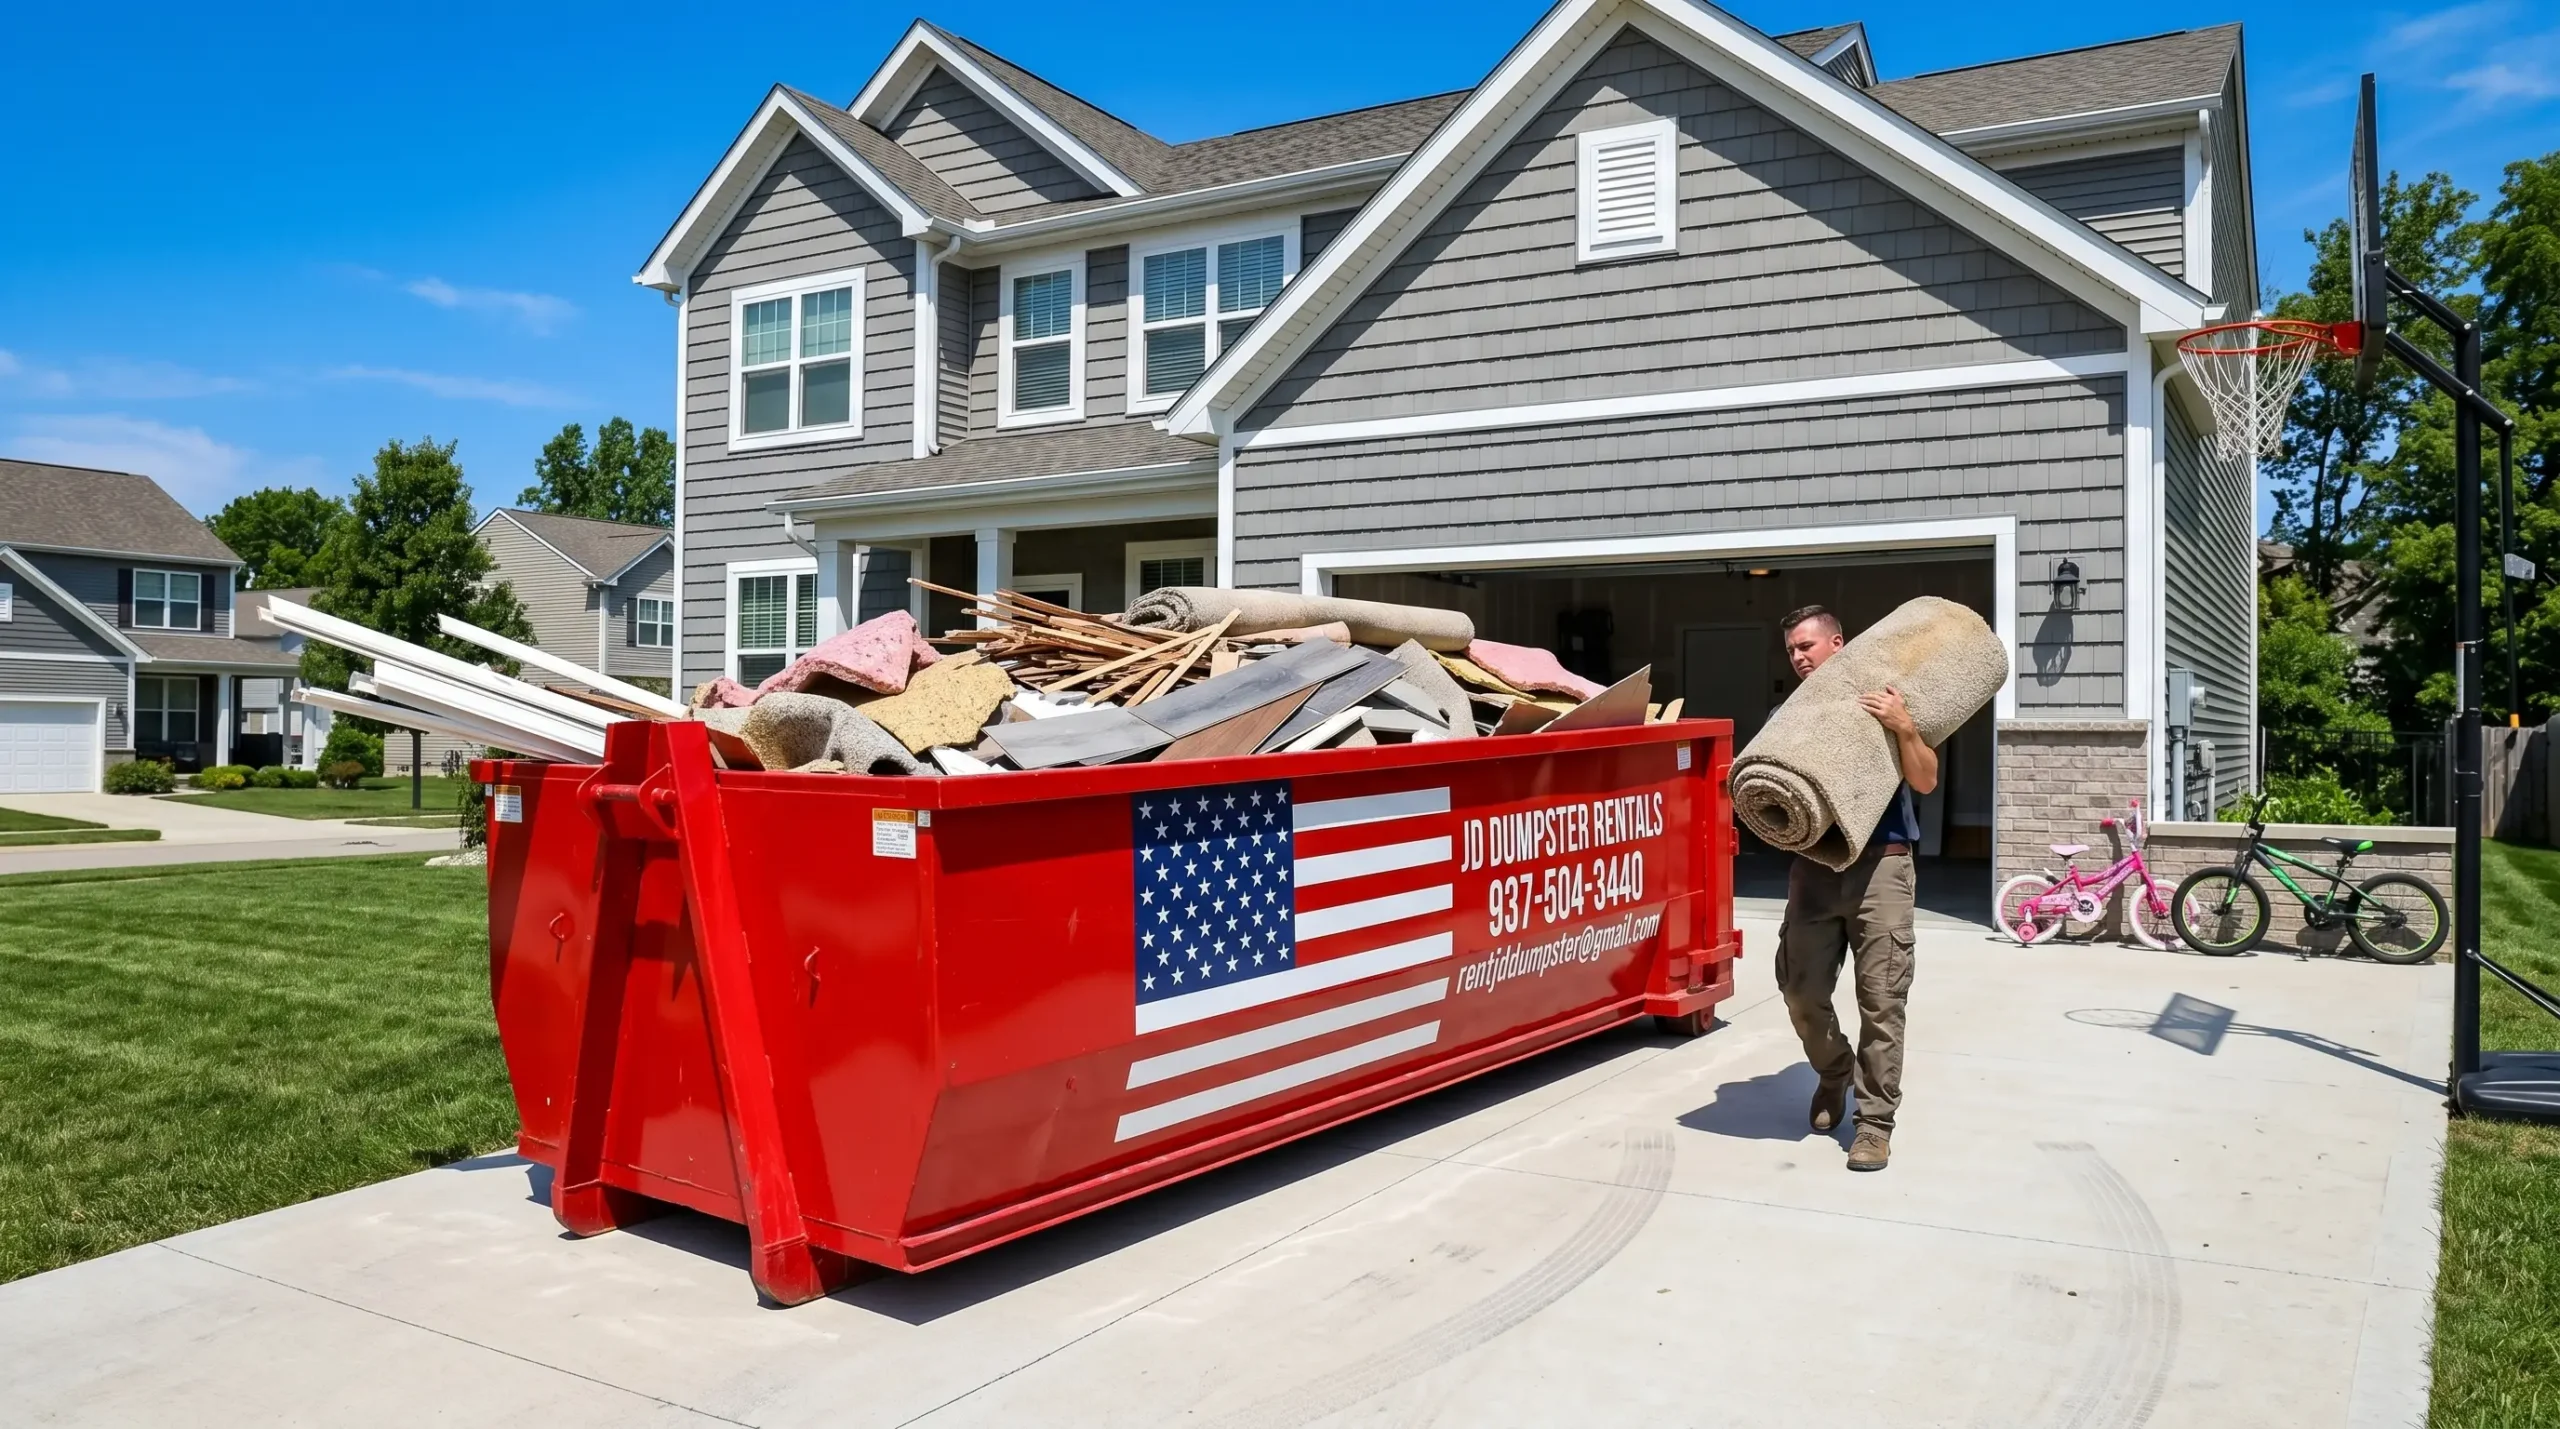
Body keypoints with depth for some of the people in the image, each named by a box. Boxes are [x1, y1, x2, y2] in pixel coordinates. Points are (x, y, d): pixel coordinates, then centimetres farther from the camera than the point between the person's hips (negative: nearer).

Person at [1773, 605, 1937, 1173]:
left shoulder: (1885, 706, 3)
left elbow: (1925, 781, -3)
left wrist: (1905, 728, -18)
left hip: (1879, 865, -3)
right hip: (1813, 867, 4)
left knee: (1881, 1000, -4)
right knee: (1801, 992, 6)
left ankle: (1875, 1120, 5)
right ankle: (1833, 1073, 35)